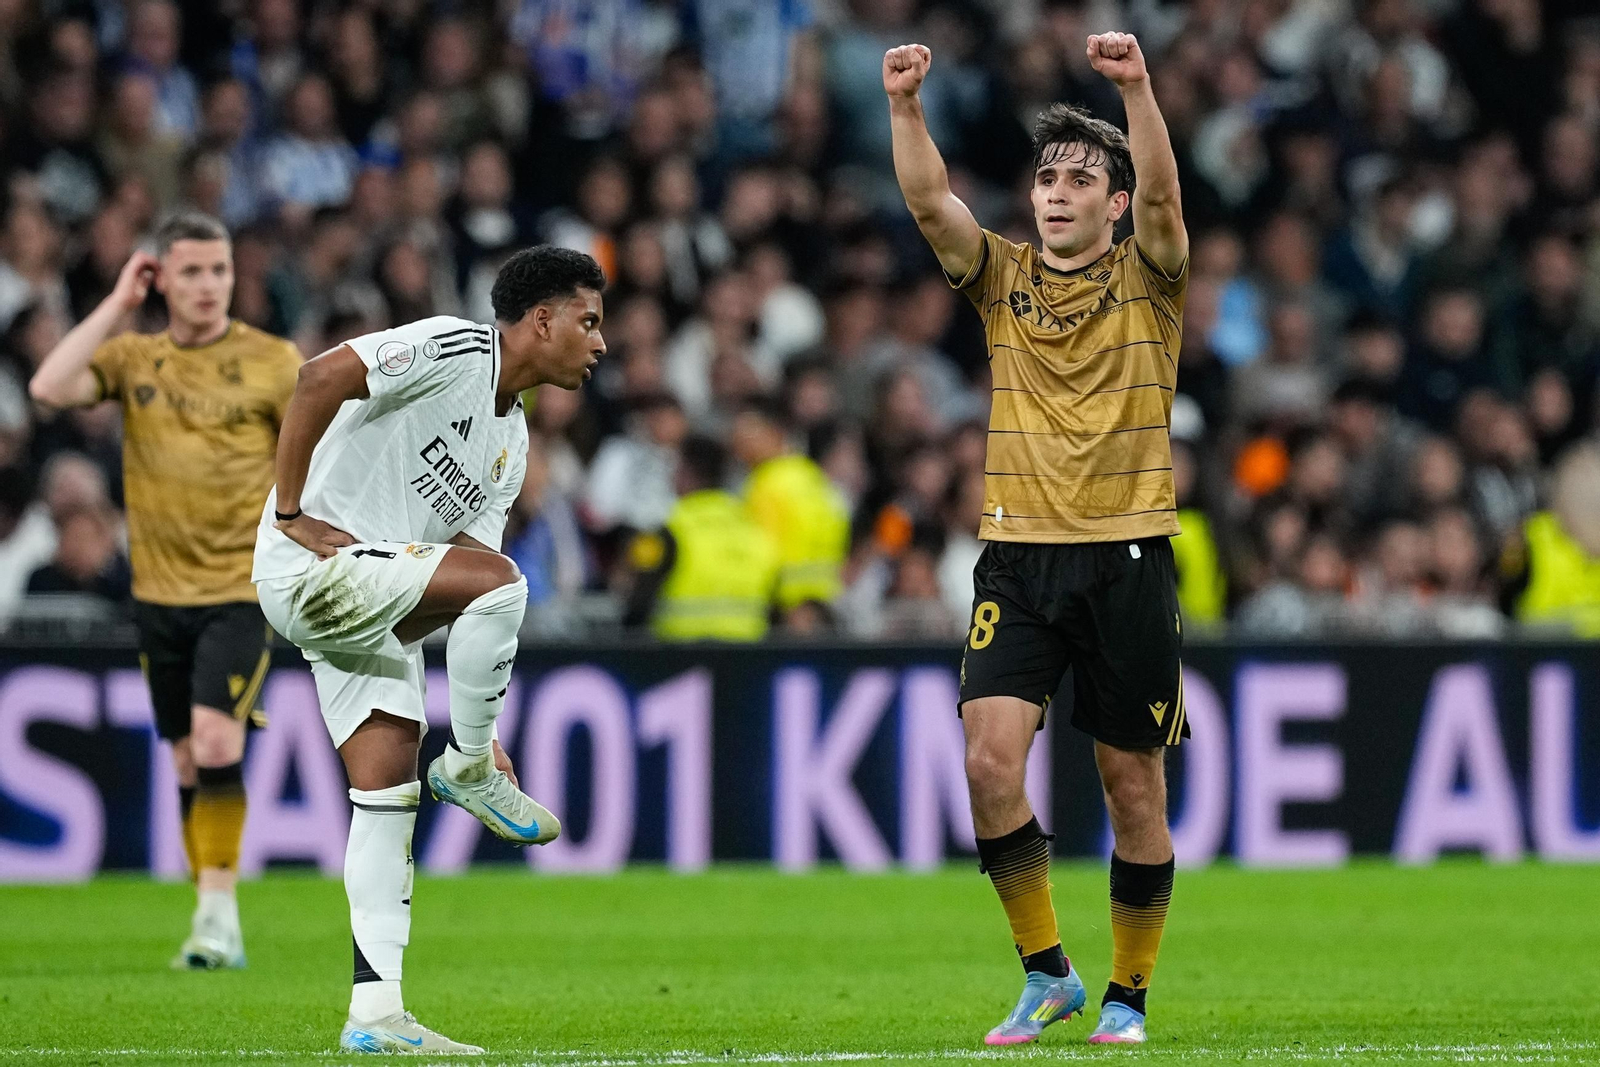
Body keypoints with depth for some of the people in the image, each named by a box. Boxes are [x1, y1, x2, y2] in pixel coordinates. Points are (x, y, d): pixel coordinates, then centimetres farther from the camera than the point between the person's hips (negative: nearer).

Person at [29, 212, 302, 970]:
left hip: (242, 588, -4)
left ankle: (218, 914, -14)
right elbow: (49, 388, -12)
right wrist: (117, 306, -9)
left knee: (215, 744, -19)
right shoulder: (133, 357, 5)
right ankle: (214, 927, 18)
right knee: (189, 765, 8)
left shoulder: (274, 362, -2)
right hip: (160, 591, 4)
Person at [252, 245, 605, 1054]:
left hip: (376, 606, 9)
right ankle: (468, 770, -6)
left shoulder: (512, 440, 18)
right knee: (502, 581, -25)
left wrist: (481, 721, 9)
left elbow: (465, 603, 17)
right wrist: (290, 512, -21)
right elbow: (321, 378, -22)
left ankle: (375, 1012, -1)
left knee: (388, 790, 1)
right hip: (313, 565, -9)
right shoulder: (456, 351, -10)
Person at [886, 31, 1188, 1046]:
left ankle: (1128, 994, 16)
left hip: (1128, 557, -2)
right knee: (990, 756, -14)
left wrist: (1137, 87, -30)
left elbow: (1161, 194, -16)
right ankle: (1048, 974, 0)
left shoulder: (1147, 277, 3)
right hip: (1018, 554, 2)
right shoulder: (1004, 277, 9)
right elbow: (931, 202, -6)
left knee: (1134, 784, 2)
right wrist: (906, 105, -21)